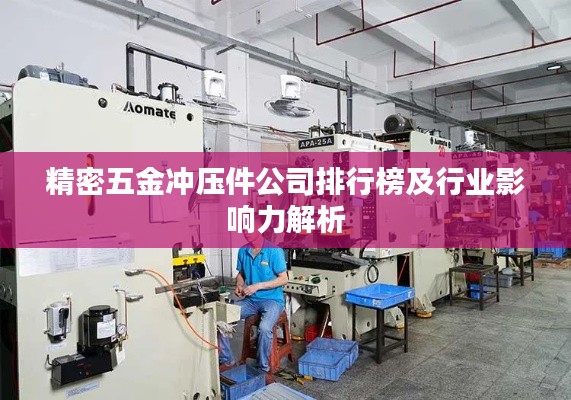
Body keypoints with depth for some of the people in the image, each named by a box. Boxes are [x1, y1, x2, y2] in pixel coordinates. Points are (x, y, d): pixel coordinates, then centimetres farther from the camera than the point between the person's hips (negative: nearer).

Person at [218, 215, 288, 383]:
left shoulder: (274, 251, -15)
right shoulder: (242, 251, 3)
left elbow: (283, 279, -14)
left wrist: (258, 286, -21)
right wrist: (239, 286, -6)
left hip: (272, 299, -5)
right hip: (250, 299, 6)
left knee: (264, 328, -34)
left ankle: (263, 369, -9)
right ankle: (227, 361, 5)